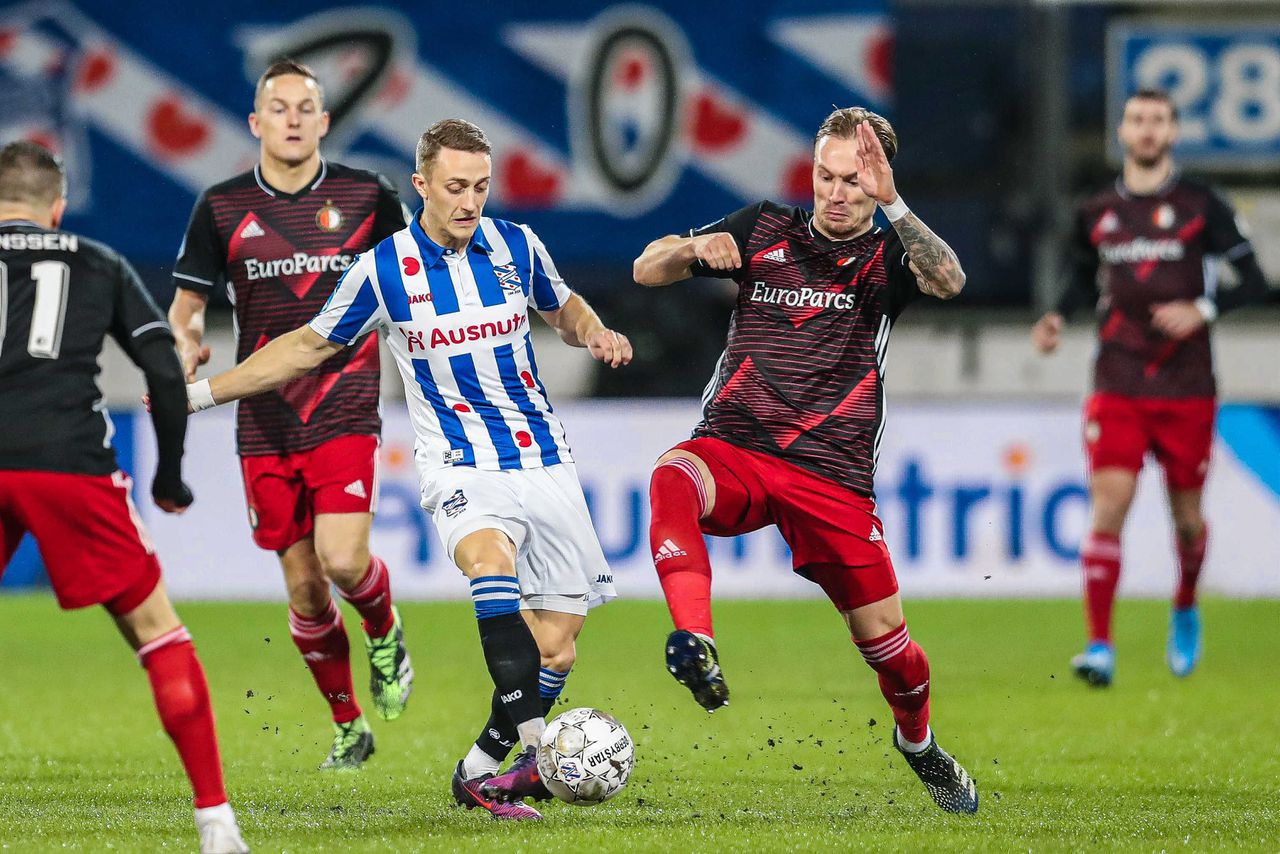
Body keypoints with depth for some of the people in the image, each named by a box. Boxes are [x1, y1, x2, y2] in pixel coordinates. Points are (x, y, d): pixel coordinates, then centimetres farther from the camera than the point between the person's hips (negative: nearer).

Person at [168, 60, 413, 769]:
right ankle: (348, 726, 22)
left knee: (343, 560, -20)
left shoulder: (367, 197, 0)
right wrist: (186, 345, -11)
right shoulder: (222, 207, 1)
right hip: (265, 424, 2)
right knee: (304, 588, 4)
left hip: (345, 411, -2)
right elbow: (186, 304, 9)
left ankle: (386, 631, 15)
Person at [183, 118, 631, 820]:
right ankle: (537, 745, -44)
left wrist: (595, 333, -1)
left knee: (557, 640, -3)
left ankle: (482, 769, 15)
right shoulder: (382, 269, -4)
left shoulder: (516, 245, 3)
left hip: (545, 460, 4)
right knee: (490, 560, -35)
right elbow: (310, 345, 10)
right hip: (461, 465, -4)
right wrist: (201, 392, 9)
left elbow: (563, 310, 23)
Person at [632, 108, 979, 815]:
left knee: (885, 641, 2)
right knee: (672, 480, -36)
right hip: (733, 448, 0)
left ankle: (917, 742, 35)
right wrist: (695, 249, -12)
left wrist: (890, 203, -34)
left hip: (832, 476, 0)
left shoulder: (888, 254, 4)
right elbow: (646, 271, 11)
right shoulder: (764, 230, 11)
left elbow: (947, 281, -20)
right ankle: (695, 645, -52)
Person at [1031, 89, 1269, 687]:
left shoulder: (1201, 207, -1)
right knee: (1108, 507, -13)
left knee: (1187, 515, 7)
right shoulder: (1095, 214, 7)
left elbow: (1253, 281, 0)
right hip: (1117, 388, 1)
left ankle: (1186, 609, 38)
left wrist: (1202, 309, -16)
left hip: (1186, 390, -1)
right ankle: (1099, 647, -14)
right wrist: (1058, 317, 4)